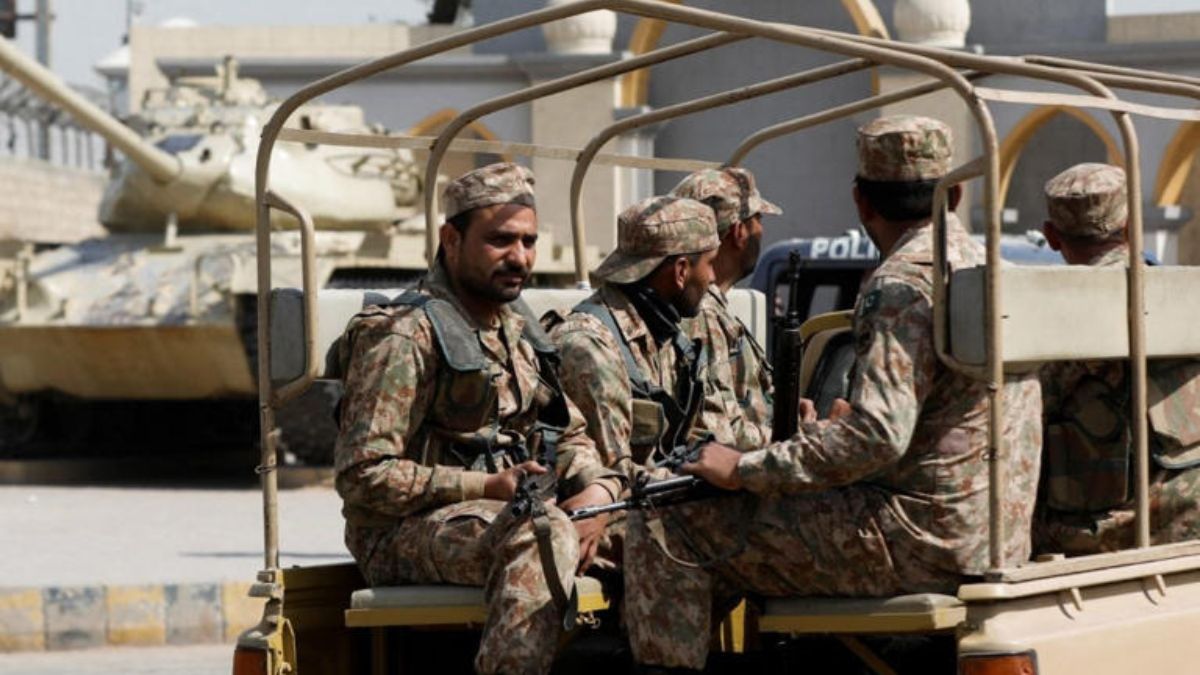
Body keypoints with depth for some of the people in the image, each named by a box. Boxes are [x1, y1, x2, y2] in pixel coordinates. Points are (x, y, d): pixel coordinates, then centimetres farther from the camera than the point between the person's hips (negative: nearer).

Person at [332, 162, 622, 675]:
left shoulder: (520, 331, 18)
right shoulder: (401, 335, -9)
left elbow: (571, 436, 19)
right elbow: (363, 476, -15)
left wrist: (597, 489, -6)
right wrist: (489, 487, -19)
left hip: (513, 515, 8)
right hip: (406, 534, -8)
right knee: (543, 534, -36)